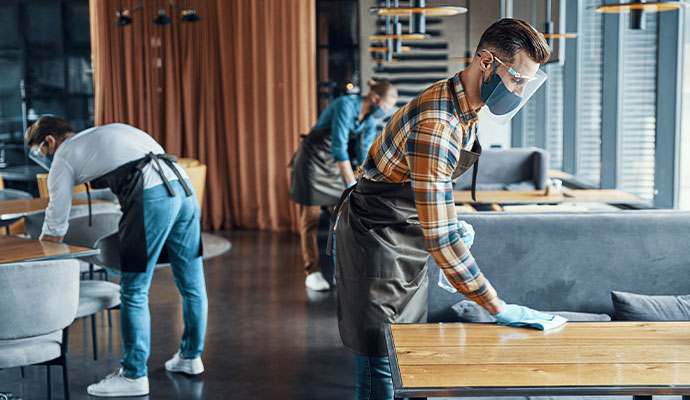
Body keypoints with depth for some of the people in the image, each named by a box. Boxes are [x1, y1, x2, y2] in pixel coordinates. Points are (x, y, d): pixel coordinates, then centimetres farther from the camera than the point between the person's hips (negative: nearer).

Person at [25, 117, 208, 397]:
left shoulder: (63, 156, 14)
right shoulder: (108, 132, 34)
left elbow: (54, 230, 16)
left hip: (152, 196, -8)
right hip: (184, 186, 8)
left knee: (134, 291, 2)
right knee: (191, 284, 16)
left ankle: (134, 376, 7)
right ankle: (190, 356, 32)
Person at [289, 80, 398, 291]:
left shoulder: (370, 121, -1)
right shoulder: (345, 105, -25)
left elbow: (364, 157, 1)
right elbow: (339, 148, -31)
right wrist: (352, 185, -33)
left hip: (335, 167, 8)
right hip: (313, 162, -7)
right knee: (310, 218, -2)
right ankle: (312, 272, 4)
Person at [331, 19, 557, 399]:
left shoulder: (465, 108, 0)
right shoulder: (436, 125, -32)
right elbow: (440, 238, -34)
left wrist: (451, 226, 8)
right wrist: (498, 308, -30)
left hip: (407, 245, 10)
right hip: (374, 242, -10)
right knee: (378, 364, -4)